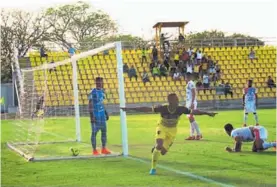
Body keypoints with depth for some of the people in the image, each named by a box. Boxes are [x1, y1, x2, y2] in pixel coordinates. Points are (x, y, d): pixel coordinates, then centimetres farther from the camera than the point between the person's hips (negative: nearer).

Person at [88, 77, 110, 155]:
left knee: (104, 130, 9)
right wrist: (92, 116, -20)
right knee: (94, 132, -2)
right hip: (95, 115, -7)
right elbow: (90, 105, -14)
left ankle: (103, 149, 18)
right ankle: (94, 150, 4)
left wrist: (106, 113, 18)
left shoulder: (102, 91, 11)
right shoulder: (93, 92, -12)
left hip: (102, 115, 8)